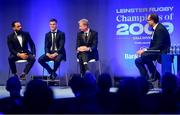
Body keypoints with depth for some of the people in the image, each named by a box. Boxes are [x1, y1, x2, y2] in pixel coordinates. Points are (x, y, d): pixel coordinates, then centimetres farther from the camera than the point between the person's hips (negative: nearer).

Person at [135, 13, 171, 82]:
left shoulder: (160, 29, -20)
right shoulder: (156, 28, 10)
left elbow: (158, 47, -24)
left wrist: (145, 51, -22)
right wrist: (144, 51, 1)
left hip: (162, 53, -10)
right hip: (157, 52, 10)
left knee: (144, 55, -29)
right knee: (138, 61, 5)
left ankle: (155, 75, -13)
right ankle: (146, 79, 5)